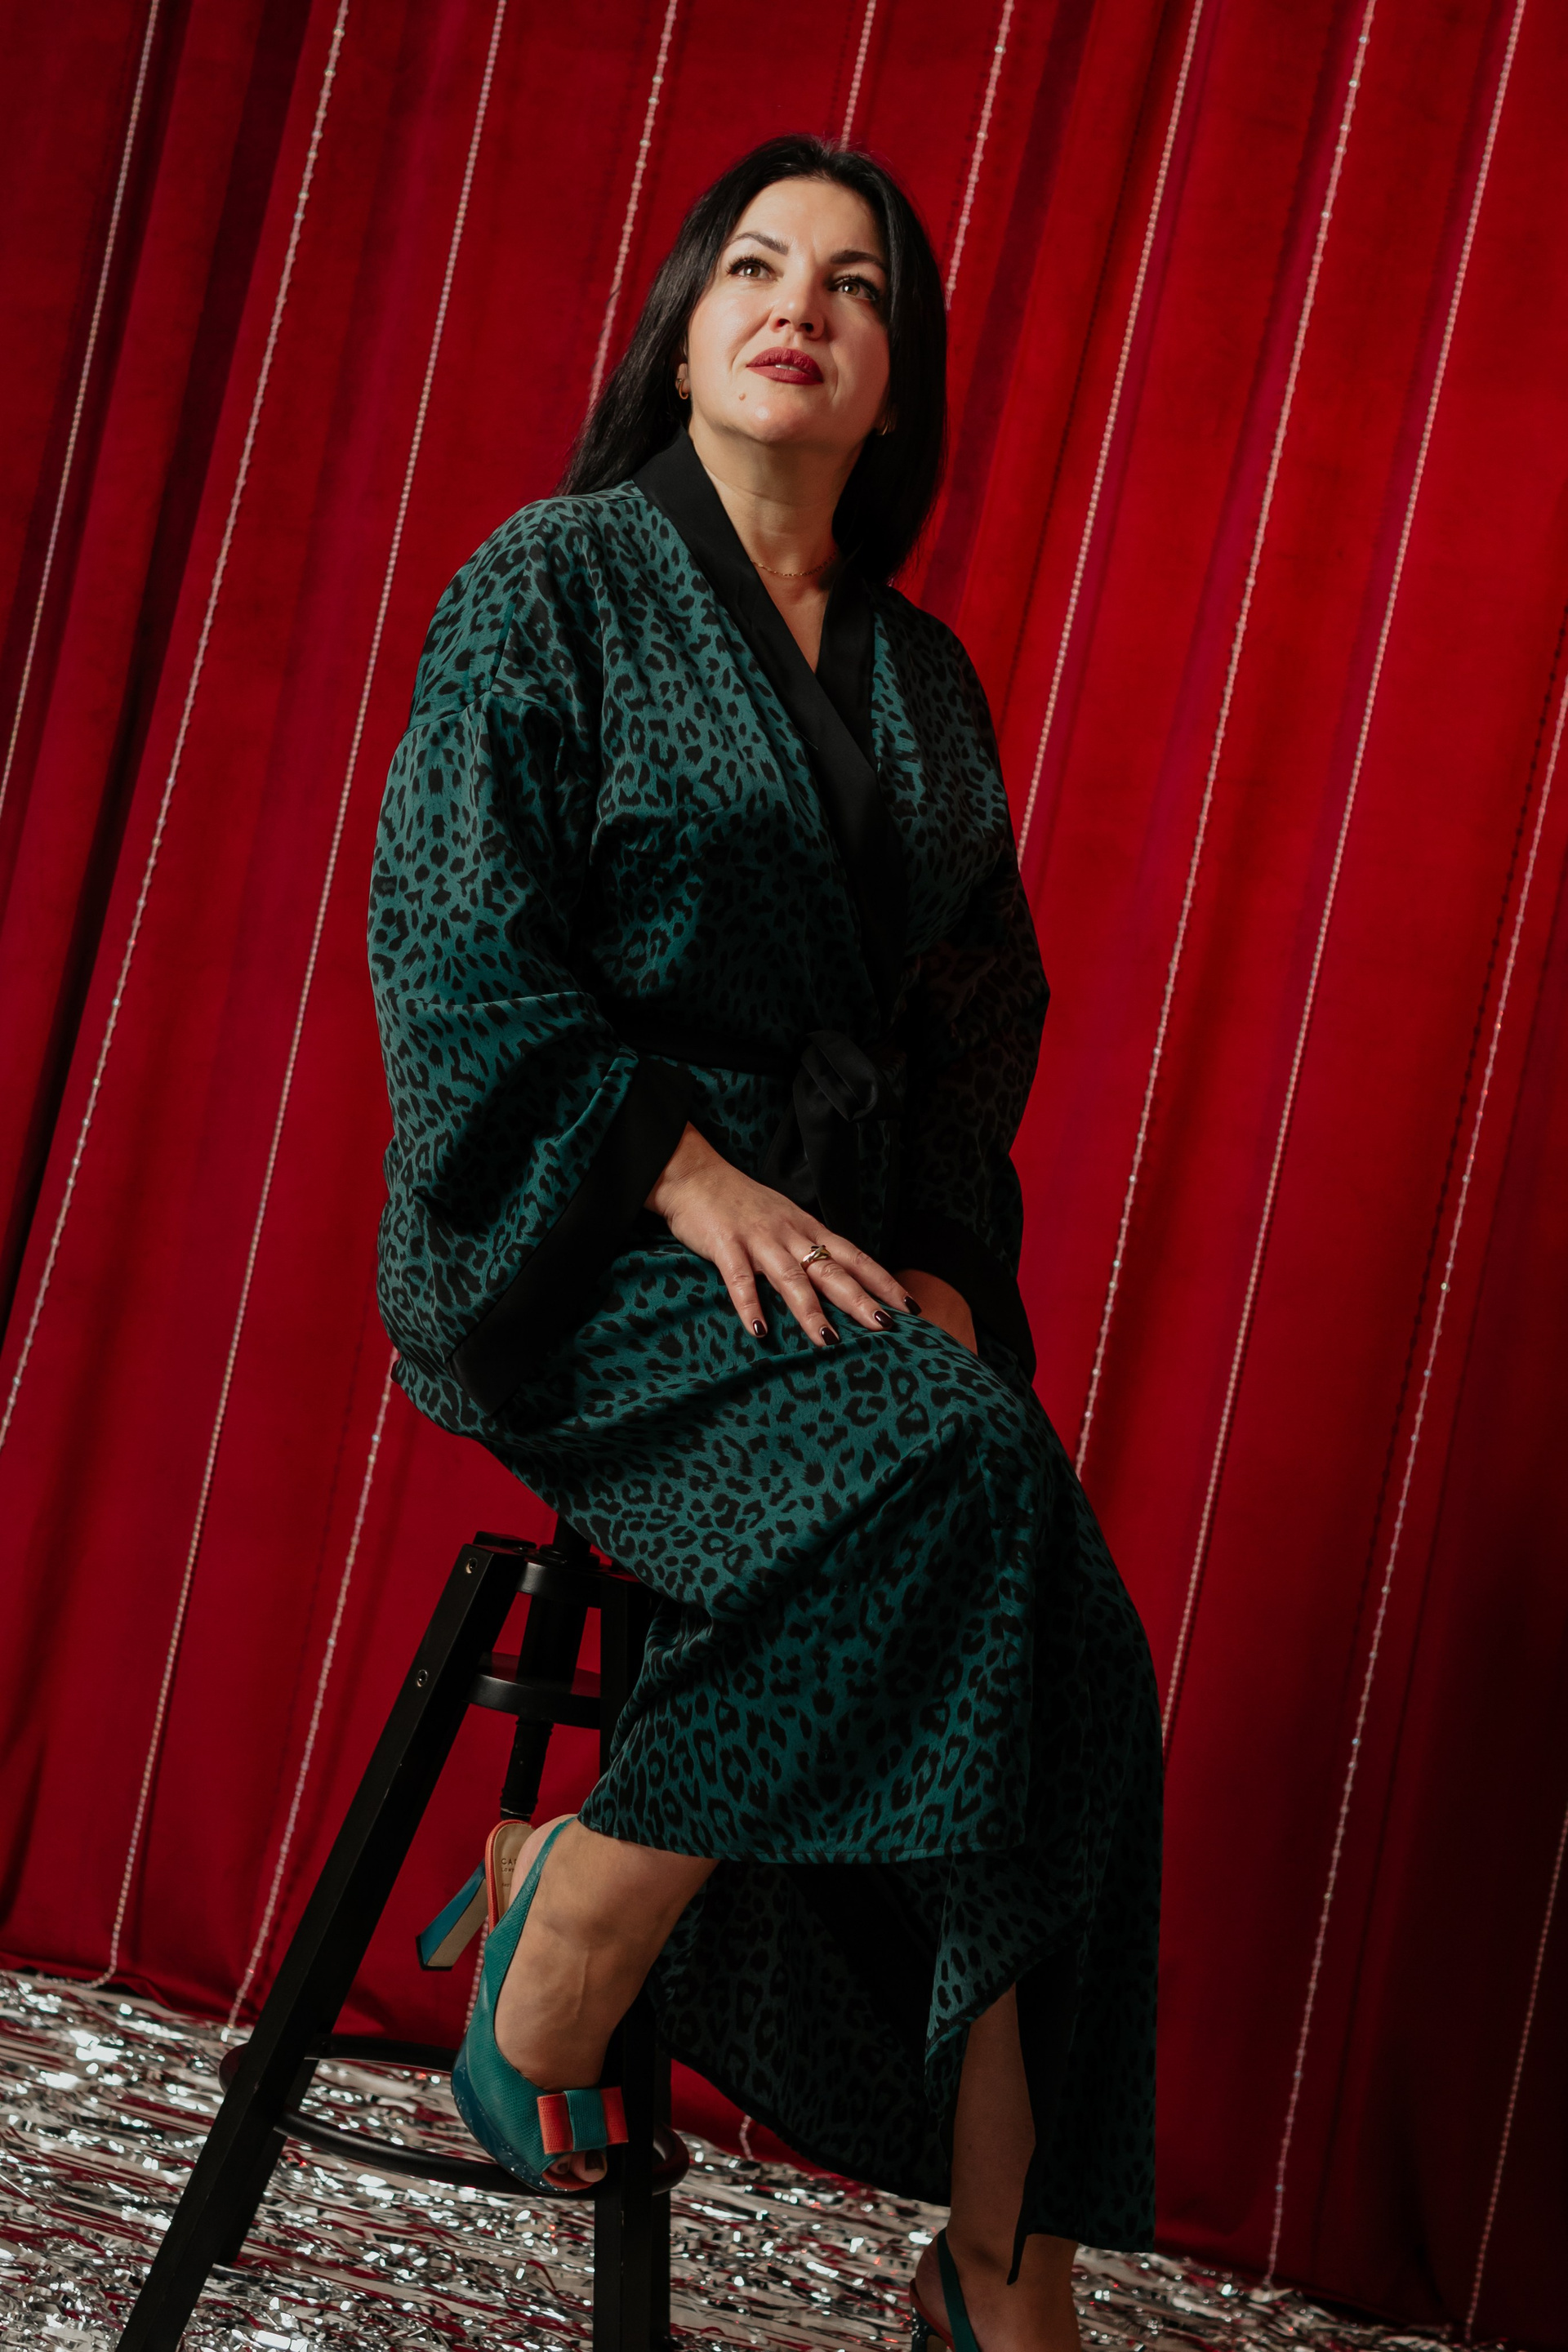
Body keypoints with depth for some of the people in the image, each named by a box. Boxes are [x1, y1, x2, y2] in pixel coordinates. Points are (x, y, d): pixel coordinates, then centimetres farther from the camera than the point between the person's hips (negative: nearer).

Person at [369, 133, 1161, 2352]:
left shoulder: (923, 680, 17)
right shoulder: (554, 582, 2)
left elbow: (980, 1025, 18)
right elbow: (450, 950, -7)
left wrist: (945, 1273, 1)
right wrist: (696, 1184, -17)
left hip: (847, 1265, 5)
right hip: (582, 1251, -5)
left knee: (1065, 1669, -14)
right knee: (940, 1476, -31)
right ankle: (554, 1979, -16)